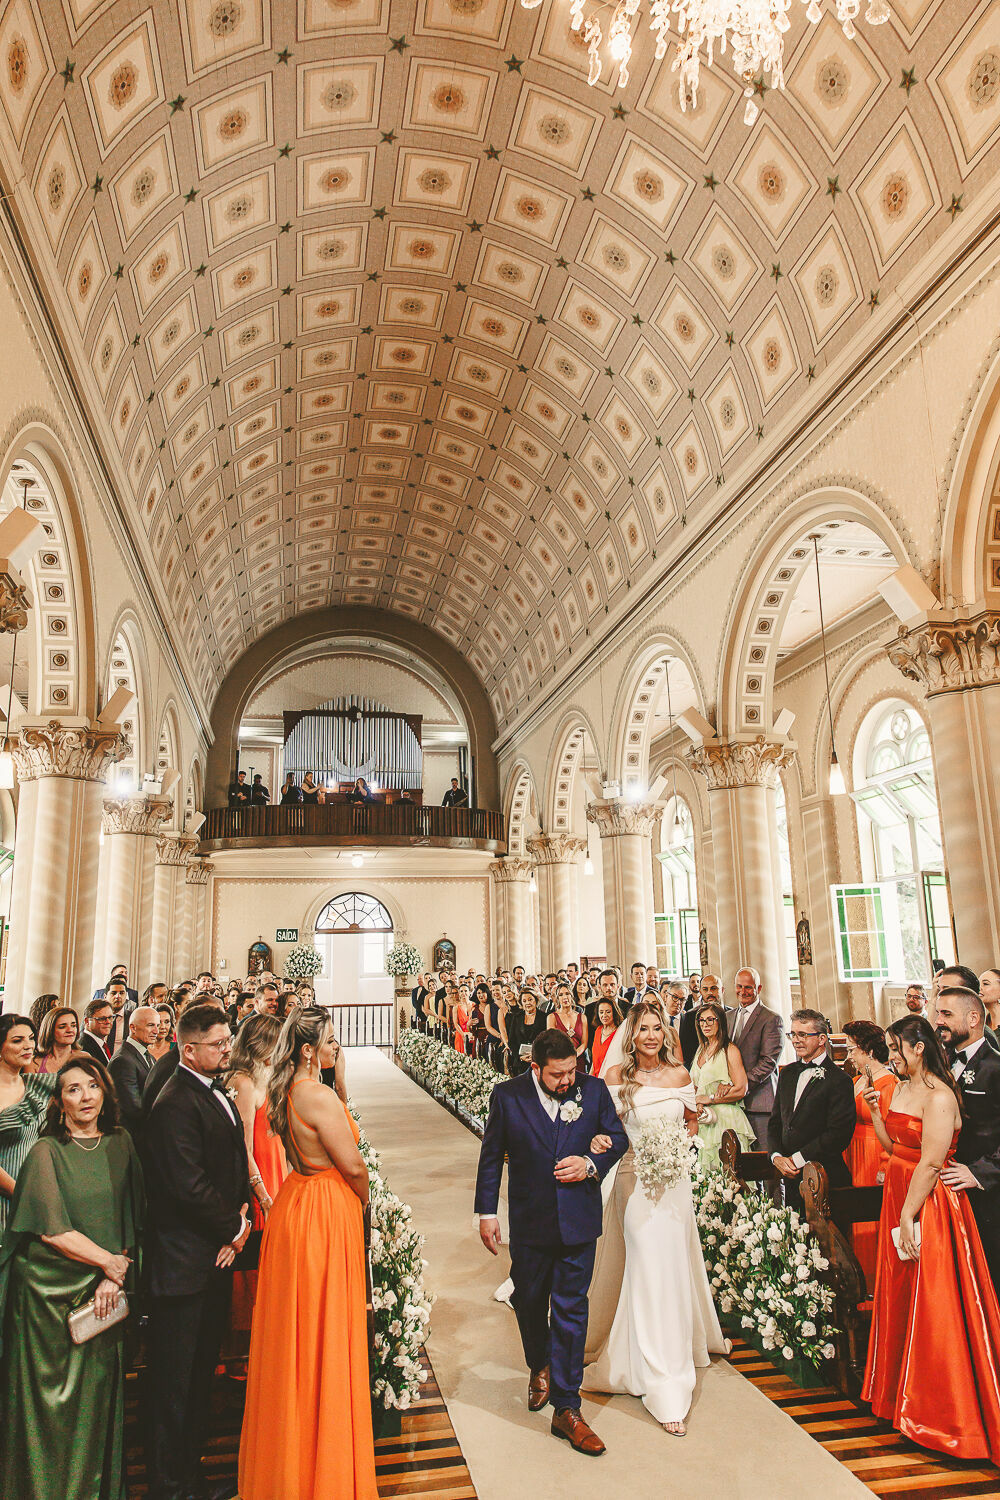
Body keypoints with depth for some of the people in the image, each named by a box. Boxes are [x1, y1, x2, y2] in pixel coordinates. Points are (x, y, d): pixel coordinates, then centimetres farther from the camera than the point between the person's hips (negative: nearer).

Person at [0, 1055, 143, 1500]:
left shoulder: (120, 1144, 3)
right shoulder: (46, 1152, -8)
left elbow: (132, 1218, 5)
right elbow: (52, 1229, -13)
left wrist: (115, 1276, -6)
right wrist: (108, 1261, -11)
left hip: (104, 1293, 3)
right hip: (51, 1291, -3)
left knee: (98, 1394, 9)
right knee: (51, 1395, 5)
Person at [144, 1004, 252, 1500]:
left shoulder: (218, 1095, 8)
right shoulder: (175, 1104, -23)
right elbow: (189, 1184, -26)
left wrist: (240, 1214, -3)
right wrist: (236, 1226, -13)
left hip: (218, 1253, 9)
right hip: (185, 1259, -9)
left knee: (202, 1367, 21)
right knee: (176, 1378, 8)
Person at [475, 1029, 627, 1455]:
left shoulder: (594, 1089, -9)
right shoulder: (507, 1096, -11)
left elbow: (618, 1138, 3)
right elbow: (491, 1156, -1)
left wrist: (591, 1164, -15)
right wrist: (487, 1212, 1)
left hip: (578, 1222, -1)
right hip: (529, 1223, 1)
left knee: (571, 1312, 4)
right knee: (529, 1302, 20)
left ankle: (566, 1408, 18)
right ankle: (540, 1366, 49)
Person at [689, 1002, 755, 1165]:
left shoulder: (730, 1050, -6)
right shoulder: (701, 1049, 15)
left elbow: (741, 1090, -12)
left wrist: (708, 1099, -10)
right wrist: (696, 1103, -1)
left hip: (725, 1120, -6)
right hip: (702, 1119, 6)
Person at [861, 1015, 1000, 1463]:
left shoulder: (939, 1097, -20)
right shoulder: (901, 1089, 8)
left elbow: (930, 1164, -22)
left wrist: (908, 1217, -21)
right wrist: (875, 1111, -1)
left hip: (929, 1204, -9)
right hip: (897, 1195, 9)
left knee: (930, 1304, 2)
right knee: (898, 1294, 18)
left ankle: (938, 1409, 19)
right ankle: (900, 1391, 35)